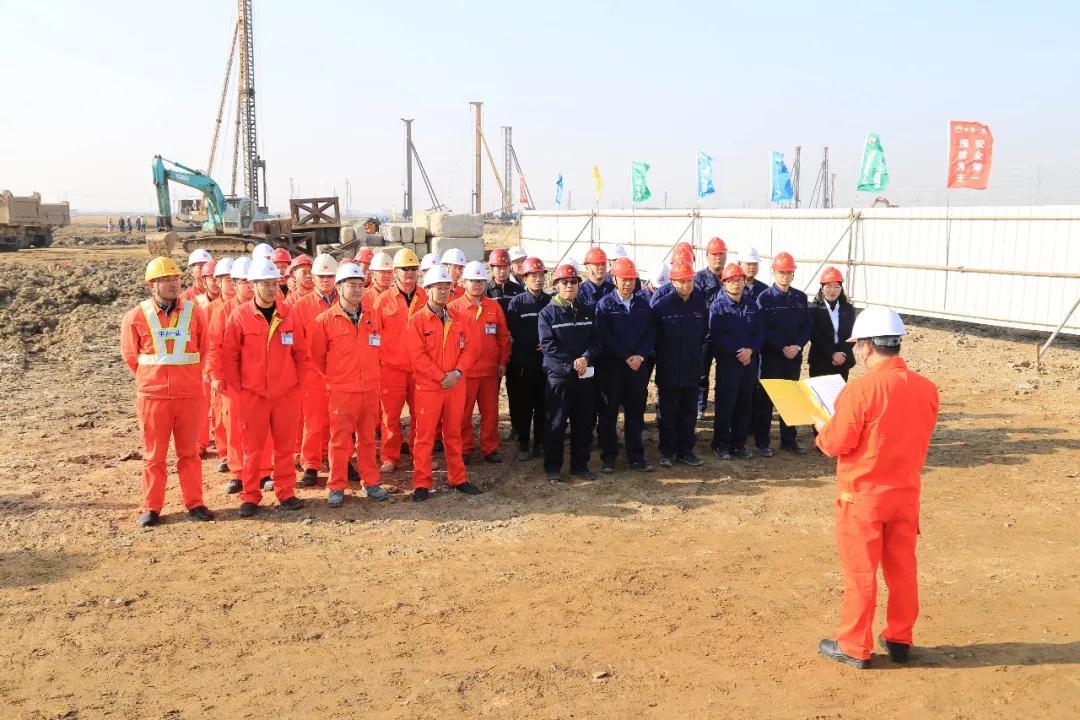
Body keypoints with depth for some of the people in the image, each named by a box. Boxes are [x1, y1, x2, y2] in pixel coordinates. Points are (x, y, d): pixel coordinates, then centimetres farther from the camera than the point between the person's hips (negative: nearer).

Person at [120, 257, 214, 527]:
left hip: (190, 395, 1)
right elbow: (130, 356, 8)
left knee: (189, 452, 11)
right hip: (152, 396, -1)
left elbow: (204, 348, 12)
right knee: (154, 455, 8)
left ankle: (194, 503, 19)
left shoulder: (193, 312, 0)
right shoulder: (136, 317, -3)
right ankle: (151, 507, 18)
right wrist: (151, 378, 11)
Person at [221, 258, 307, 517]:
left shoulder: (288, 313, 2)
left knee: (285, 445, 8)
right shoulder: (240, 315, -4)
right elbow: (229, 356, -1)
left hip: (286, 393, 2)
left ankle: (286, 492, 19)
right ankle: (250, 496, 16)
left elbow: (300, 352, 7)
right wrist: (236, 388, -3)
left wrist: (298, 382, 5)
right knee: (252, 447, 6)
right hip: (251, 394, -2)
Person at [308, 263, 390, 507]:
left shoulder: (372, 316, 5)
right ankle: (337, 487, 12)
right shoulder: (325, 320, -6)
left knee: (368, 438, 12)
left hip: (370, 388, 4)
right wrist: (333, 377, 9)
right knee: (340, 440, 2)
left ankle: (371, 482, 22)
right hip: (341, 391, -3)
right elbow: (317, 356, 3)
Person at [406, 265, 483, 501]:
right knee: (425, 436, 0)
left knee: (453, 434, 13)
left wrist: (457, 372, -11)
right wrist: (441, 377, -15)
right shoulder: (417, 320, -5)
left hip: (456, 386, 4)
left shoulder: (458, 318, 9)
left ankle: (458, 479, 22)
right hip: (428, 387, -4)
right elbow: (418, 356, -11)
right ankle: (421, 484, 7)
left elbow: (469, 348, 5)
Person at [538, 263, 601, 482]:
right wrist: (571, 364, -16)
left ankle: (580, 465, 21)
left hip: (585, 374, 4)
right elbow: (548, 345, -10)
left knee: (584, 422, 9)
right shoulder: (548, 313, -1)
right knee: (556, 423, 0)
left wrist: (586, 358, -15)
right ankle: (552, 466, 11)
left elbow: (596, 340, 3)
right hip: (558, 375, -4)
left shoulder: (588, 311, 10)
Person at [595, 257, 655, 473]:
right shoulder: (604, 304, -2)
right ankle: (608, 457, 12)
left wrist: (640, 356, -10)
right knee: (609, 412, 3)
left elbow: (651, 333, 5)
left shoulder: (643, 304, 9)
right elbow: (605, 336, -9)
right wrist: (626, 357, -14)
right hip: (611, 366, -3)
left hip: (638, 365, 3)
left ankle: (636, 456, 17)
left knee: (636, 412, 8)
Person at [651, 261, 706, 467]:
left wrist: (698, 353, 10)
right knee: (668, 413, 5)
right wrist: (662, 358, 2)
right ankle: (667, 452, 15)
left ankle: (686, 450, 20)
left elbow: (705, 333, 13)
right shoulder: (662, 305, -7)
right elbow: (654, 336, -1)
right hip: (668, 370, -3)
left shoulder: (701, 303, 1)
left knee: (689, 412, 10)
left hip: (692, 370, 3)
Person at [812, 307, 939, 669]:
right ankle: (899, 639, 30)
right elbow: (913, 438, 11)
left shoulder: (860, 388, -20)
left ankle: (854, 647, 17)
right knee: (902, 569, 17)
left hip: (863, 494, -5)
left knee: (860, 572, 6)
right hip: (906, 493, 5)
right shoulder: (926, 388, -2)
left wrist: (821, 426, 5)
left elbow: (837, 444, -14)